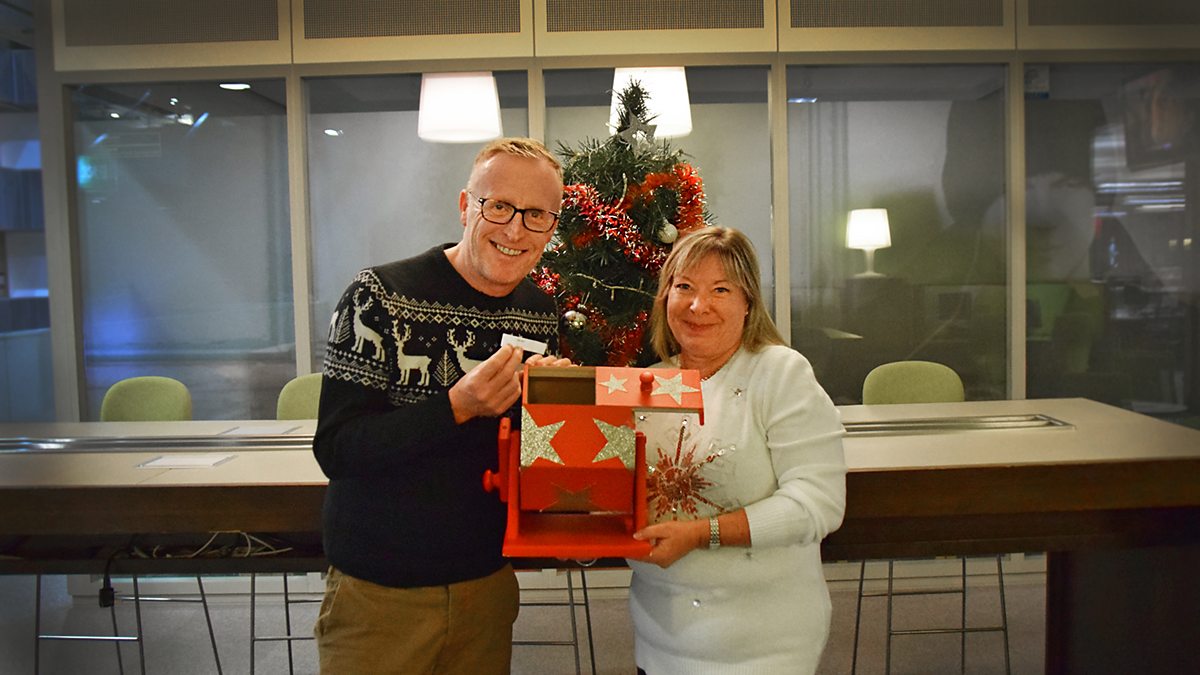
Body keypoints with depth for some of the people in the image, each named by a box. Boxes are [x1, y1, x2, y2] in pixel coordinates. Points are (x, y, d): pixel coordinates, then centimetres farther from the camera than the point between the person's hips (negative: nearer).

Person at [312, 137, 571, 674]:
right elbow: (335, 449, -19)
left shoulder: (542, 313, 1)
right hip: (378, 590, -4)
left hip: (489, 584, 4)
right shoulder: (380, 296, -15)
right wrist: (459, 406, -30)